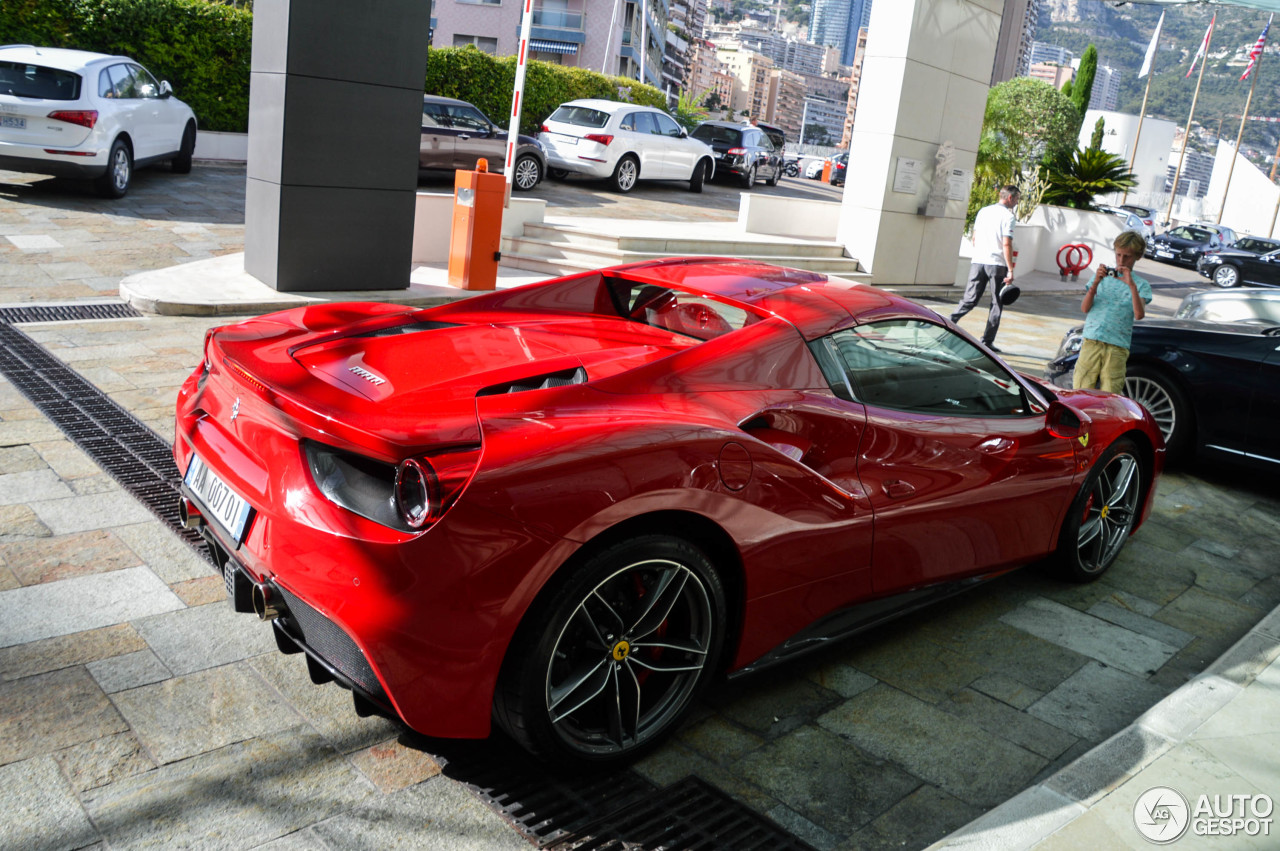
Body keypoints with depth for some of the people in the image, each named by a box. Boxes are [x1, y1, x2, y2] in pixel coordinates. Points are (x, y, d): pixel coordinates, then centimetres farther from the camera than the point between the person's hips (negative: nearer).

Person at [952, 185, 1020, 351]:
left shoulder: (983, 211, 12)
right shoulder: (1008, 216, -7)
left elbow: (974, 238, 15)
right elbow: (1006, 244, -14)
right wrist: (1010, 270, -13)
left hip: (978, 262, 5)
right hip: (997, 264, -5)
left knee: (969, 300, 8)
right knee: (997, 304, 6)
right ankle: (987, 341, 6)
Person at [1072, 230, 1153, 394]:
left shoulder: (1141, 285, 9)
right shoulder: (1102, 275, 15)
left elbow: (1139, 314, -9)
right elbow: (1085, 308, 3)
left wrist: (1131, 285, -18)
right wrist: (1096, 283, -11)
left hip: (1117, 347, -1)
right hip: (1091, 341, 1)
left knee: (1109, 397, -4)